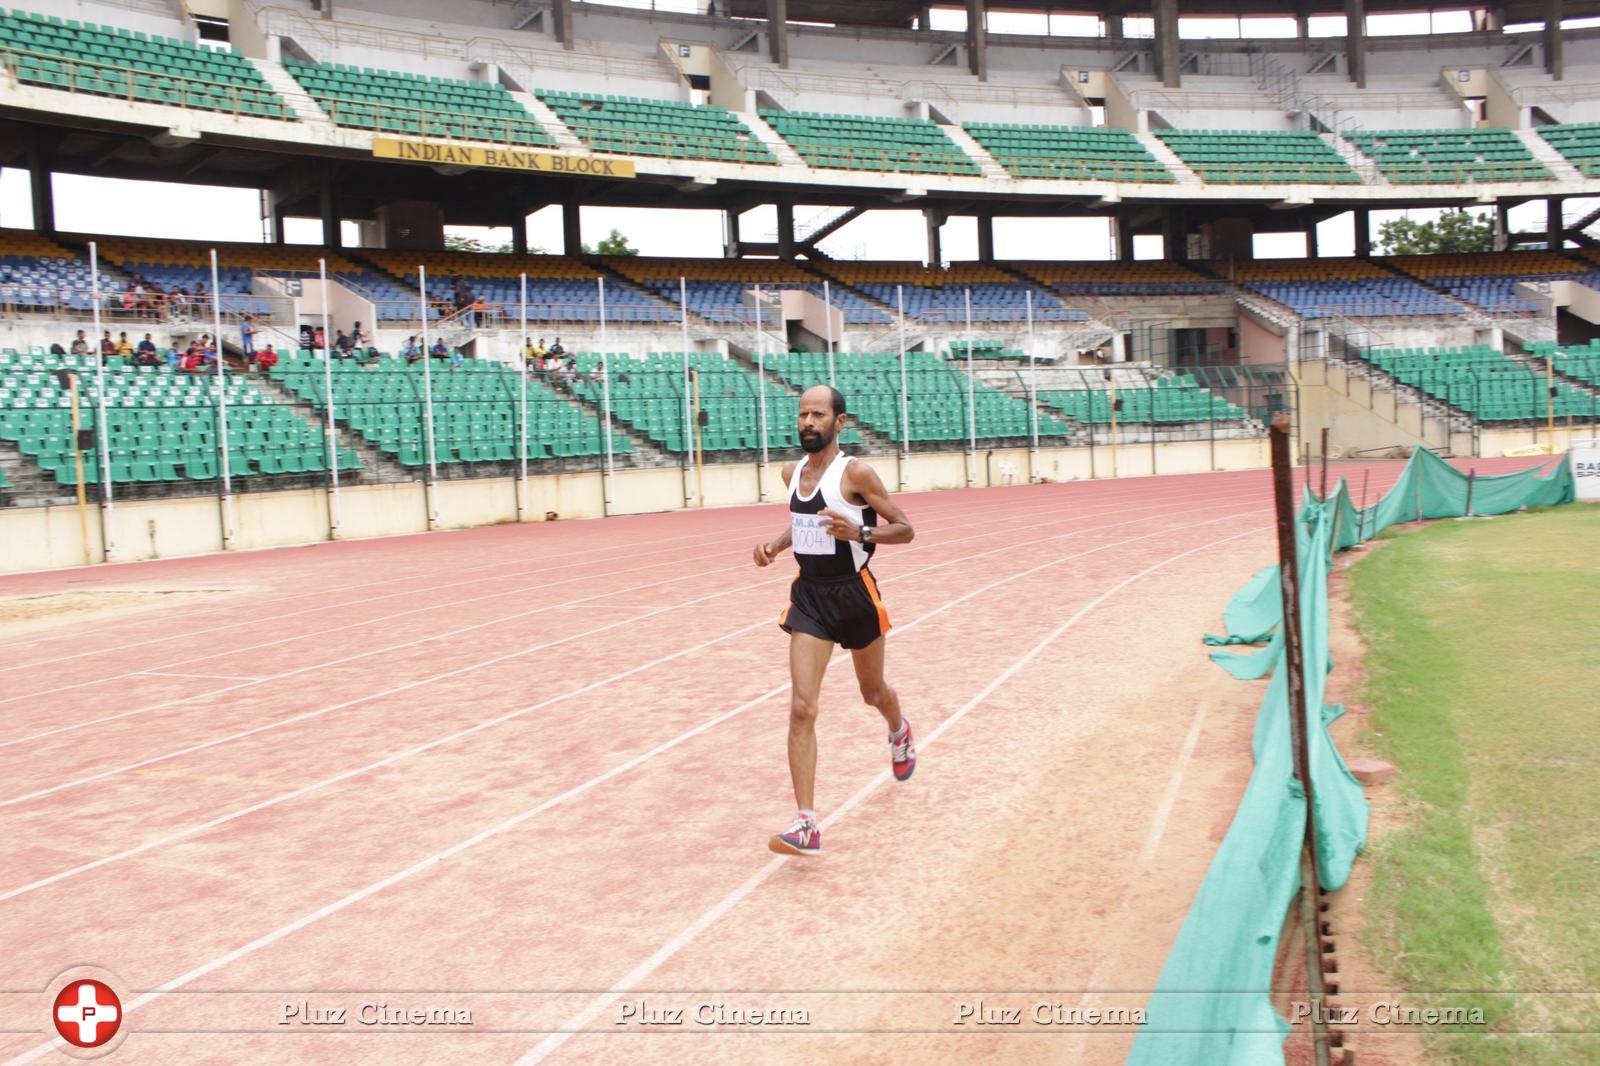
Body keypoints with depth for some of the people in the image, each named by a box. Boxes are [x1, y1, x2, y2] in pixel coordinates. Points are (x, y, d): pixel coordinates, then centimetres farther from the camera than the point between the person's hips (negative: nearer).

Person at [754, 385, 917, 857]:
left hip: (854, 593, -3)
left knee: (873, 692, 19)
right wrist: (776, 544, 4)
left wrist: (860, 533, -28)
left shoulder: (855, 472, -13)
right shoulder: (792, 472, 5)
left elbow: (904, 529, -10)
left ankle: (899, 731, 57)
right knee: (801, 708, -10)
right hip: (808, 596, 4)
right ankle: (806, 824, -11)